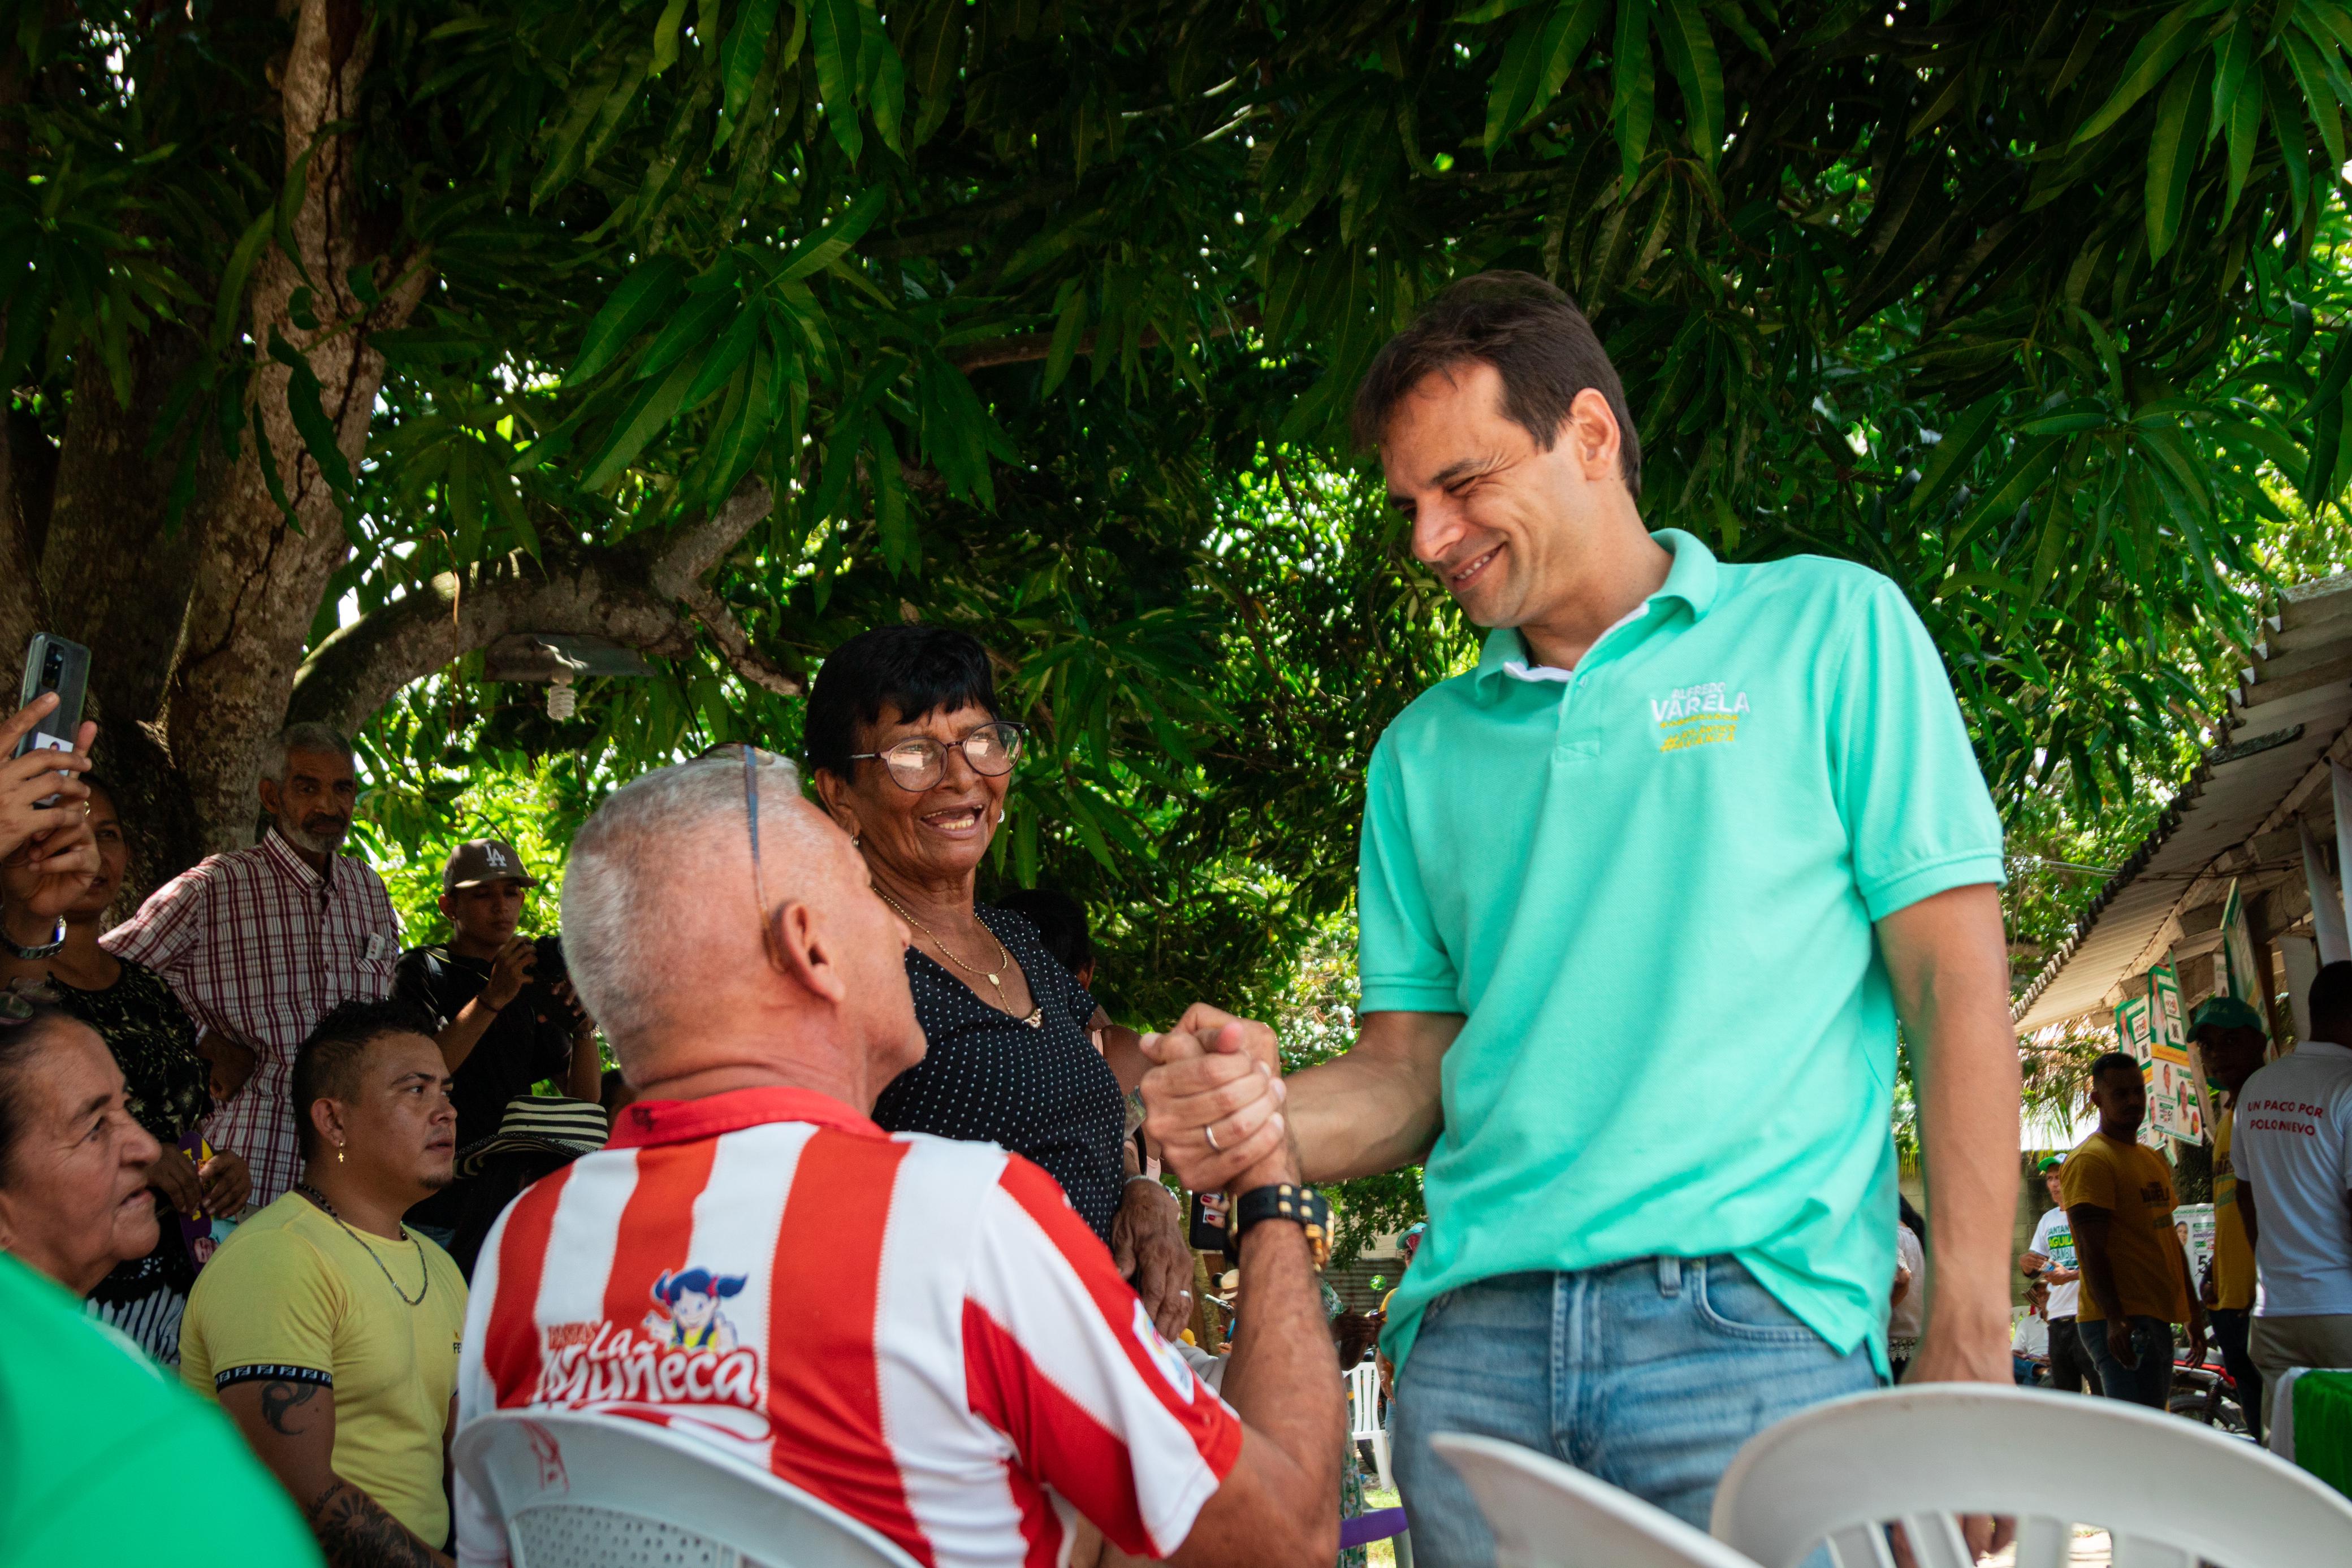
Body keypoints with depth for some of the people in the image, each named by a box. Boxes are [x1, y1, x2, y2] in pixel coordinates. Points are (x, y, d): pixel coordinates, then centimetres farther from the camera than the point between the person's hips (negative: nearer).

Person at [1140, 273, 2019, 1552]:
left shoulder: (1826, 628, 6)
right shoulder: (1424, 750, 19)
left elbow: (1955, 982, 0)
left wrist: (1967, 1343, -9)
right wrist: (1270, 1120, -6)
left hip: (1752, 1314, -3)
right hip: (1474, 1339, 4)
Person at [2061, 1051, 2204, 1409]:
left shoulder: (2154, 1160, 20)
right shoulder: (2090, 1161, -9)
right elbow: (2092, 1249, -17)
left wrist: (2194, 1312, 24)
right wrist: (2115, 1319, -25)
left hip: (2157, 1319, 9)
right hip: (2121, 1324, -9)